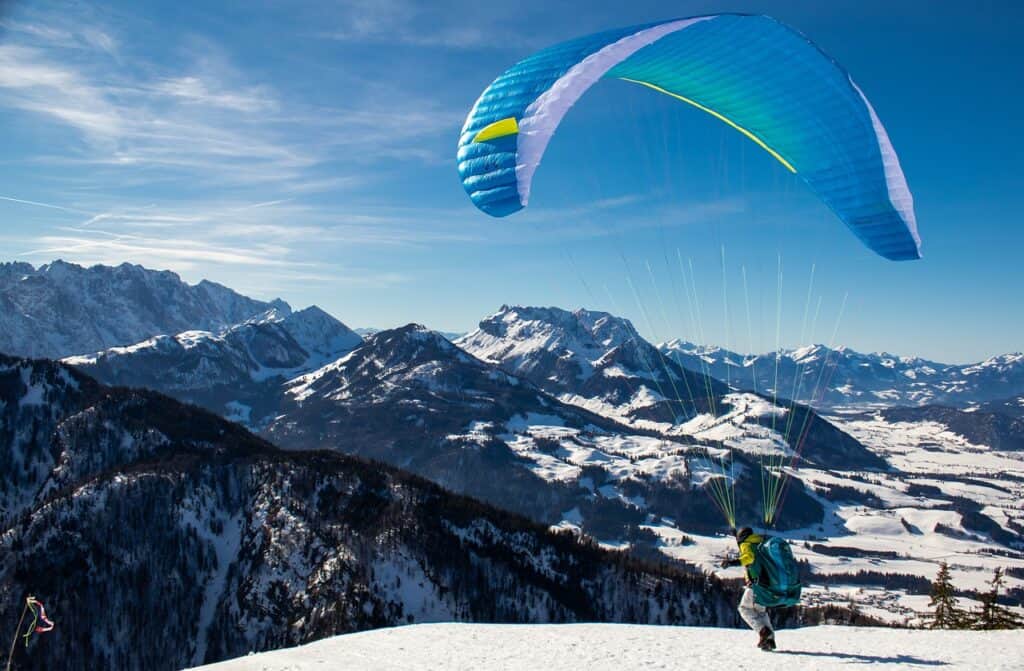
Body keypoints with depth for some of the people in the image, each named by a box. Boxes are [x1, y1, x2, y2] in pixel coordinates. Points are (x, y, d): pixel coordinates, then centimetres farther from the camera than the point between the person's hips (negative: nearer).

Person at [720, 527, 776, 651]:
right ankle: (770, 639, 9)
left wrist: (733, 562, -36)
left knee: (745, 609, 6)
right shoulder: (762, 544, 20)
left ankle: (763, 631, -13)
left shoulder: (746, 544, -2)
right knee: (761, 610, 21)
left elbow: (749, 557, -24)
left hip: (757, 583, -7)